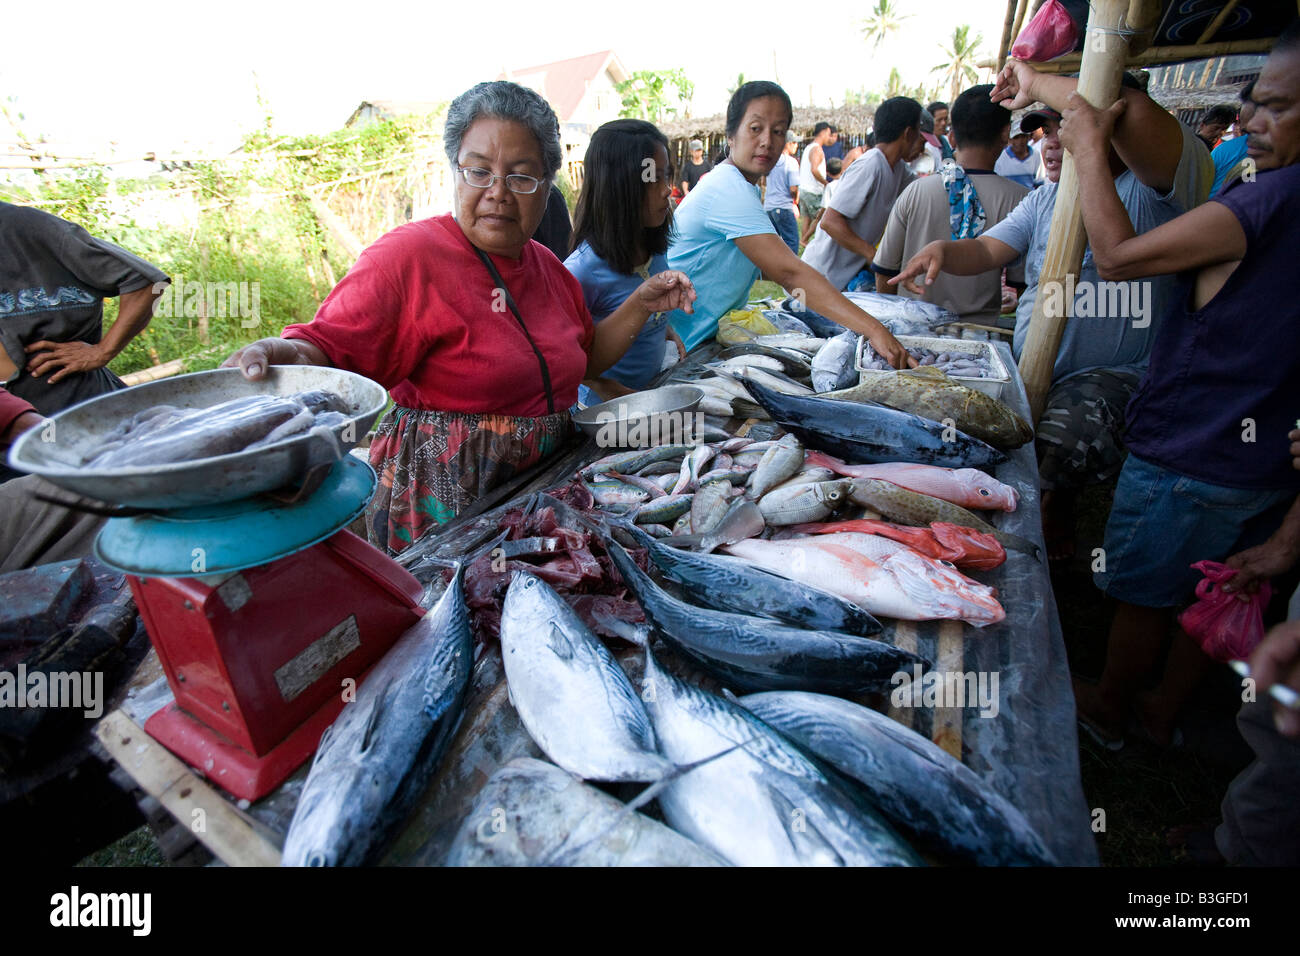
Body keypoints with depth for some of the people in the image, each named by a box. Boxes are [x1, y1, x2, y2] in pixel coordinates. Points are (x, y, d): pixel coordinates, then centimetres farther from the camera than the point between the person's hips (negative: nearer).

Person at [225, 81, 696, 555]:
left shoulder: (546, 266, 9)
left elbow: (582, 359, 19)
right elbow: (330, 346, -19)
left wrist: (639, 305, 8)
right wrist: (286, 355, -40)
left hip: (543, 491, 7)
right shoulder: (409, 255, -13)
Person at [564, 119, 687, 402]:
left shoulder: (655, 247, -1)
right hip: (605, 410, -6)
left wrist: (666, 330, 2)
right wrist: (605, 387, -20)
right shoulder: (583, 270, -24)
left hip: (654, 390, 6)